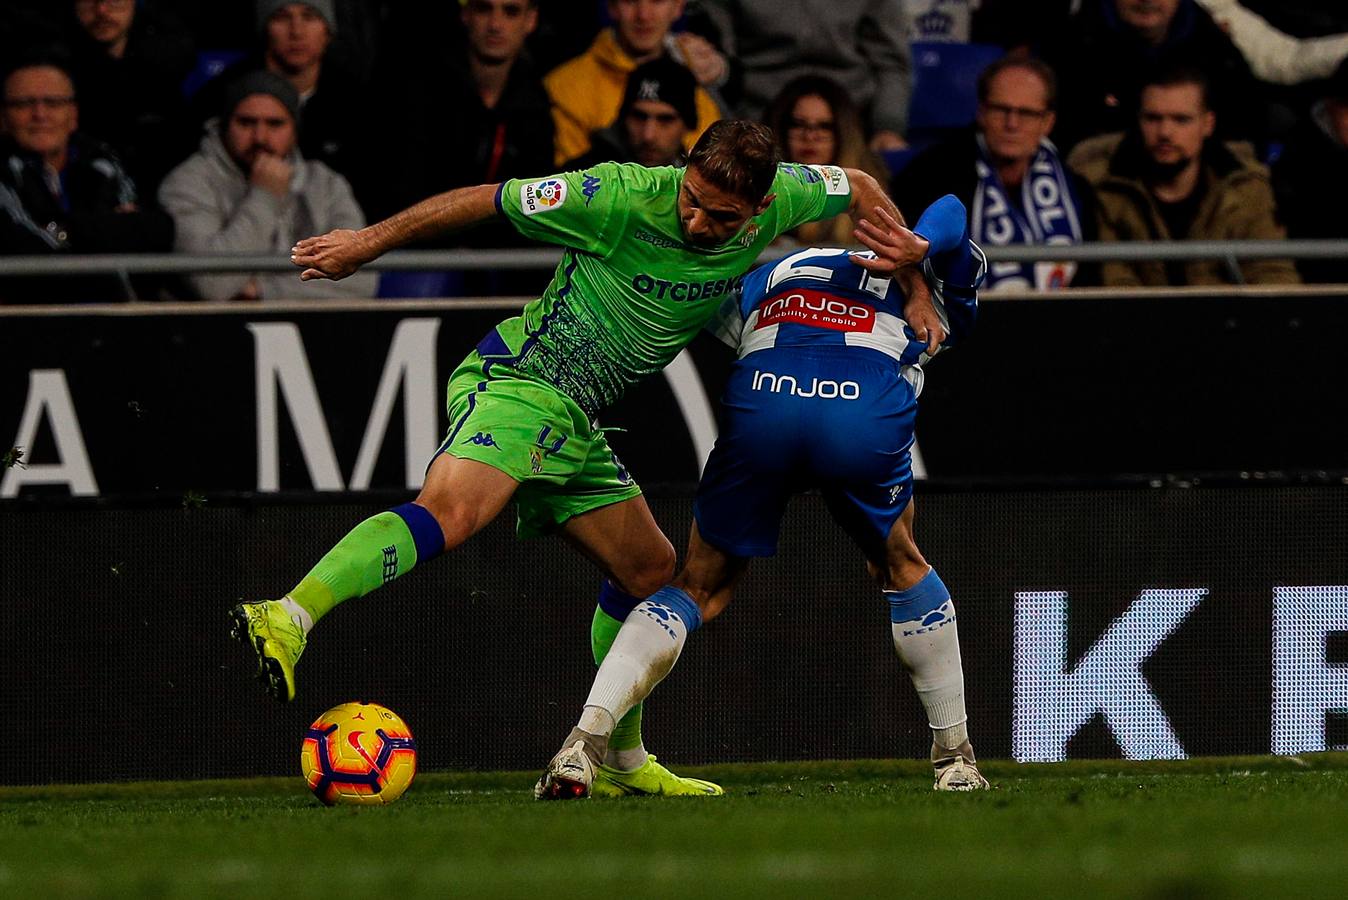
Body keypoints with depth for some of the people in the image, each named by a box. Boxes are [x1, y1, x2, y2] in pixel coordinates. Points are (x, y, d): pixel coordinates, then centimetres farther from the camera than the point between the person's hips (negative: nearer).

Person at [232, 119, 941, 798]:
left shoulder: (775, 200, -2)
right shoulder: (622, 197, -19)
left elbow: (858, 186, 19)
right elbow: (484, 201, -10)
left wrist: (913, 281, 10)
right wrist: (366, 244, -5)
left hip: (573, 423, 8)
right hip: (515, 382, -8)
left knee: (649, 569, 16)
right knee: (450, 510, -34)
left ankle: (622, 760, 31)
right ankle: (287, 621, -52)